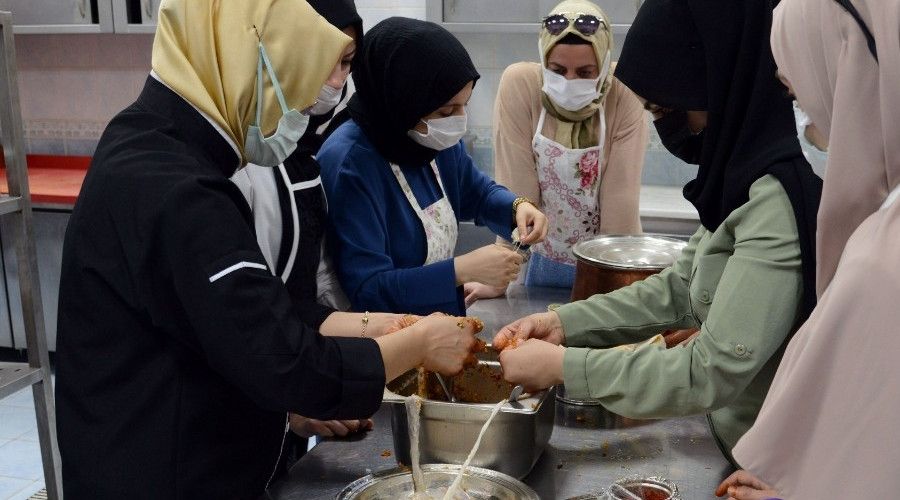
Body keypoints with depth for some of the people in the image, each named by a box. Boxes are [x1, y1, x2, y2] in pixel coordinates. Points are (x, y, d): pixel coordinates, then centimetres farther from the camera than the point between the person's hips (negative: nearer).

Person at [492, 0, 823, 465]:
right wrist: (565, 322, -3)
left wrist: (563, 365, -20)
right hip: (731, 435, 7)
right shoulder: (743, 175, 0)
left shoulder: (779, 201, -27)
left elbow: (713, 373, -27)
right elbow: (679, 288, 7)